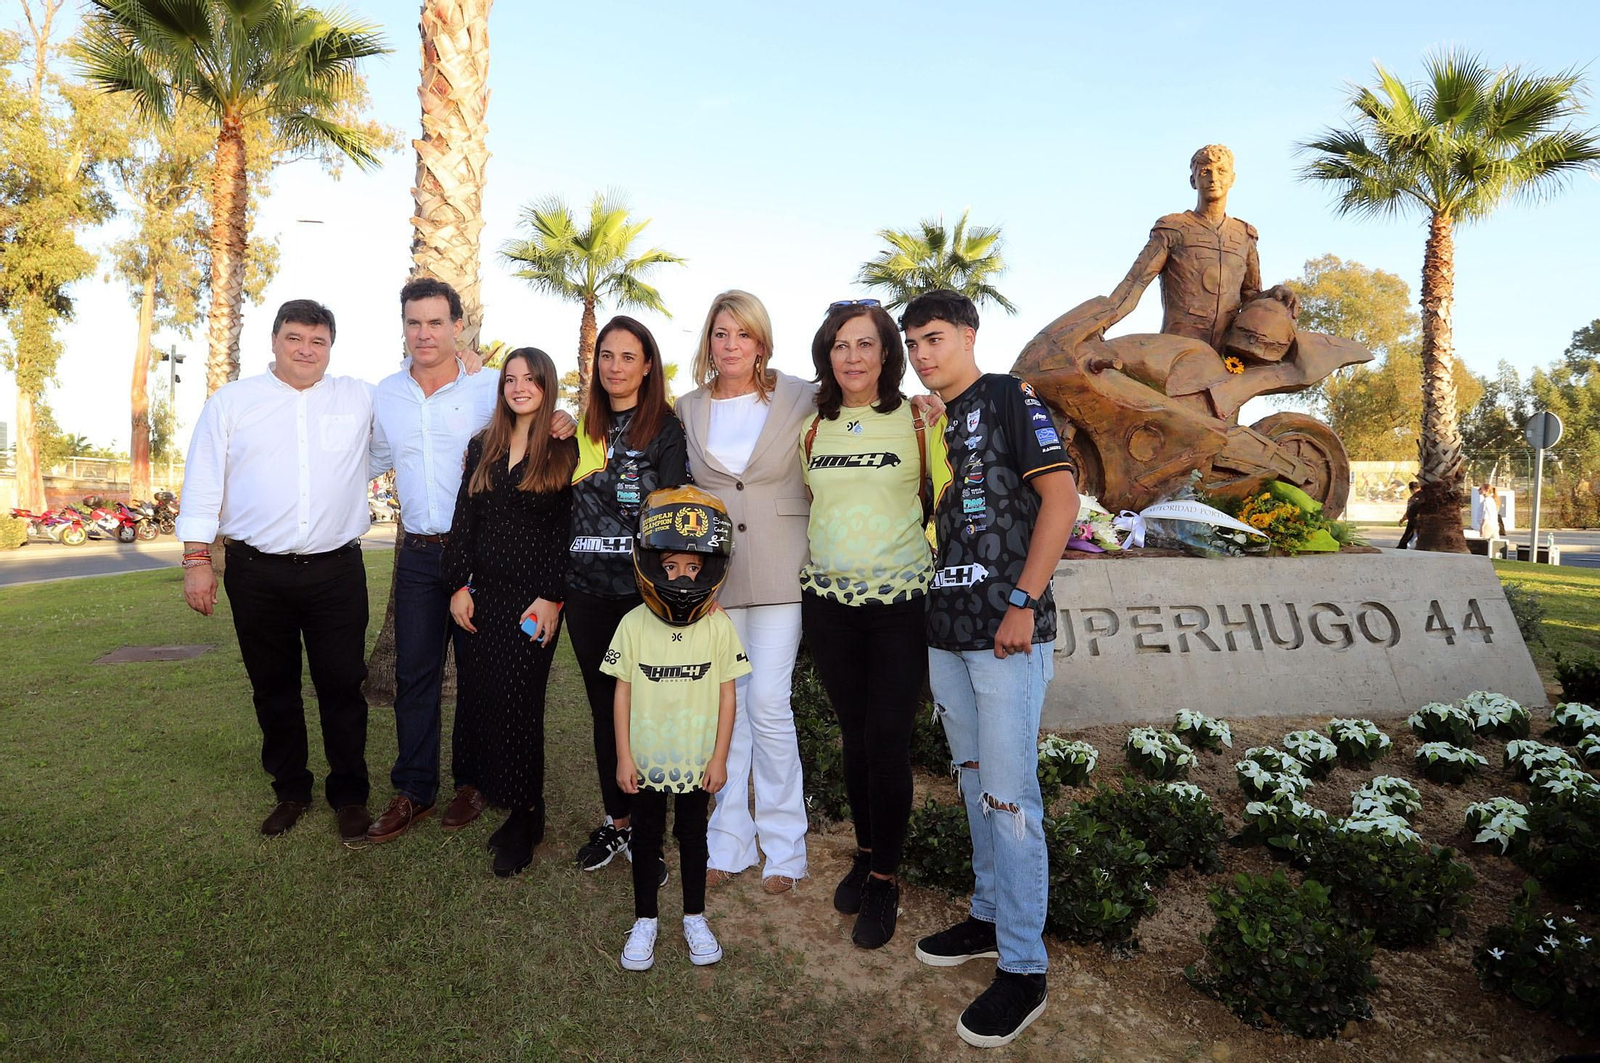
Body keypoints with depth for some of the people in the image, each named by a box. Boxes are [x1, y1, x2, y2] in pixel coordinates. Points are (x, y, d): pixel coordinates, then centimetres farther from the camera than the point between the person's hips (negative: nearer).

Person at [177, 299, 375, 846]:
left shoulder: (361, 399, 8)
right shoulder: (232, 401, 8)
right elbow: (203, 484, 6)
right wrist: (197, 558, 0)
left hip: (337, 572, -1)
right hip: (257, 573, 1)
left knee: (342, 687, 3)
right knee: (273, 688, 11)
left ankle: (349, 795, 18)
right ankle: (290, 791, 28)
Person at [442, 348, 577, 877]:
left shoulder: (565, 450, -2)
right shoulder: (482, 447, 12)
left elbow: (568, 530, -6)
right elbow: (463, 519, 10)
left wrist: (552, 598, -12)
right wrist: (459, 586, 3)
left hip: (533, 595, -5)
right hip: (482, 594, 5)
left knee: (517, 700, -5)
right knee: (477, 694, 7)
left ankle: (523, 818, 8)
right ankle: (492, 793, 25)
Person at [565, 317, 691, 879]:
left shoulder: (667, 429, -2)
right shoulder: (582, 428, 12)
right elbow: (570, 509, 16)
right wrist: (557, 585, 11)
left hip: (643, 591, -5)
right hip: (587, 591, 5)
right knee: (604, 706, 13)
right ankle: (616, 820, 27)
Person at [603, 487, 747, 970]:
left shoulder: (719, 627, -11)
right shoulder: (634, 624, -11)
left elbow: (727, 694, -5)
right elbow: (623, 692, -5)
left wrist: (719, 758, -4)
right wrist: (623, 757, -5)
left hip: (697, 762, 0)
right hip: (645, 761, 0)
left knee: (693, 837, 17)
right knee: (646, 838, 16)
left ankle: (695, 917, 35)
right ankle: (645, 918, 34)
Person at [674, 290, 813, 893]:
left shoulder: (800, 399, 1)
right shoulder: (688, 409, 10)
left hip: (779, 571, -3)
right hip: (712, 571, 3)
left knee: (768, 702, -5)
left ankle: (782, 847, 12)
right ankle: (728, 842, 20)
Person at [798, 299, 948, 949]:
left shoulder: (917, 421, -3)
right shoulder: (814, 428, 8)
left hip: (900, 601, -3)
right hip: (828, 600, 4)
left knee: (887, 741, -2)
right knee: (853, 736, 13)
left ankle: (885, 878, 16)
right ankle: (865, 851, 32)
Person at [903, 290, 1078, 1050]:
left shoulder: (1008, 398, -6)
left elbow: (1060, 496, -14)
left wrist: (1023, 603, -19)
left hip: (1006, 632, -8)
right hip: (945, 630, 8)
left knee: (1008, 795, -4)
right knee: (973, 782, 17)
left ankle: (1022, 968, 8)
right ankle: (988, 915, 32)